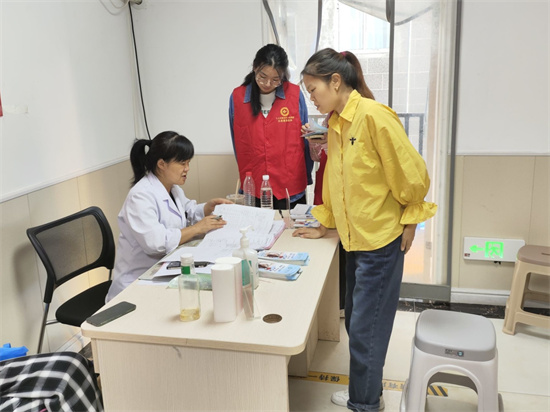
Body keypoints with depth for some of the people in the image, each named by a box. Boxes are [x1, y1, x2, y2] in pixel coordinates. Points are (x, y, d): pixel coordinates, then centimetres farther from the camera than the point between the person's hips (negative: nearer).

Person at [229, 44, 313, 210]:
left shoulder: (295, 94, -2)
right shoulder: (237, 98, 1)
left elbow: (305, 141, 6)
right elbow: (238, 146, 9)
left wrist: (307, 179, 8)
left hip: (291, 190, 0)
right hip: (253, 190, 1)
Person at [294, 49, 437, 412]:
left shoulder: (374, 115, -19)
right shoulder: (334, 123, 8)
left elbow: (413, 174, -15)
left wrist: (409, 220, -6)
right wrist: (325, 225, 18)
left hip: (381, 239, -8)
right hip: (354, 238, 8)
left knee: (366, 328, 3)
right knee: (356, 323, 18)